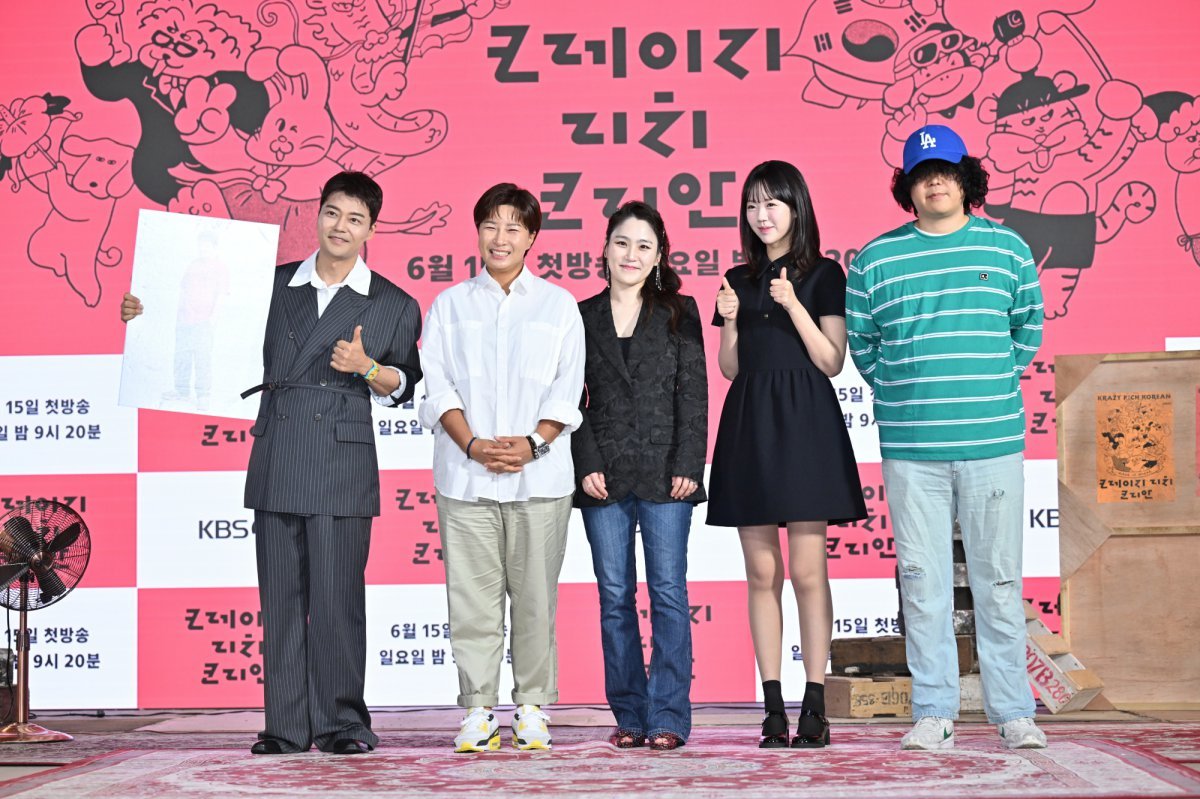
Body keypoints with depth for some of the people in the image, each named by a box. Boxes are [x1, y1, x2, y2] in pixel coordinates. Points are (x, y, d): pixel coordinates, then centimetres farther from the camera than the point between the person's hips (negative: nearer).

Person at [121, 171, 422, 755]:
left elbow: (403, 385, 8)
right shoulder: (274, 285, 14)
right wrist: (148, 315, 11)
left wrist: (368, 368, -11)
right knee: (280, 595, 3)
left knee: (337, 595, -6)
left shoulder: (394, 305, 8)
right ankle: (286, 724, 9)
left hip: (343, 464, -3)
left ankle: (341, 722, 3)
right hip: (276, 460, 3)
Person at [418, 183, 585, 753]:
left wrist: (533, 443, -11)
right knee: (471, 595, -1)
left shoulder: (558, 305, 12)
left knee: (535, 595, 1)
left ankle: (532, 709, 11)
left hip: (540, 474, 0)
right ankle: (478, 710, 7)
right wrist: (473, 444, -11)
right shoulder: (449, 305, 13)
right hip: (465, 475, 1)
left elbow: (568, 389, 5)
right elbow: (438, 386, 5)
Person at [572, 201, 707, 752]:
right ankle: (629, 716, 10)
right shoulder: (581, 317, 11)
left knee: (668, 592, -4)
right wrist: (586, 466, -3)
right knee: (615, 596, 3)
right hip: (604, 477, 2)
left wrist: (687, 464, -7)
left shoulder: (679, 313, 7)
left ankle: (668, 717, 0)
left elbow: (692, 394, 2)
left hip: (664, 474, -2)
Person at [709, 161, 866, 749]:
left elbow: (832, 362, -4)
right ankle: (773, 706, 7)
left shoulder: (823, 275, 3)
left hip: (803, 423, -4)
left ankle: (814, 705, -1)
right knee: (762, 573, 3)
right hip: (748, 423, 4)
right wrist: (731, 321, -4)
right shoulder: (739, 280, 14)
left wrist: (793, 306, -14)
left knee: (807, 570, -6)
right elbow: (729, 369, 13)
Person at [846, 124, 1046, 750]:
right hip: (909, 446, 0)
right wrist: (903, 393, 6)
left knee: (999, 580, 4)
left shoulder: (1007, 248, 8)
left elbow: (1029, 330, 15)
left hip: (992, 442, 0)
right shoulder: (875, 259, 6)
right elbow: (860, 344, 12)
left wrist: (988, 383, 9)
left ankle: (1013, 712, 12)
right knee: (922, 582, 3)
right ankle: (933, 714, 11)